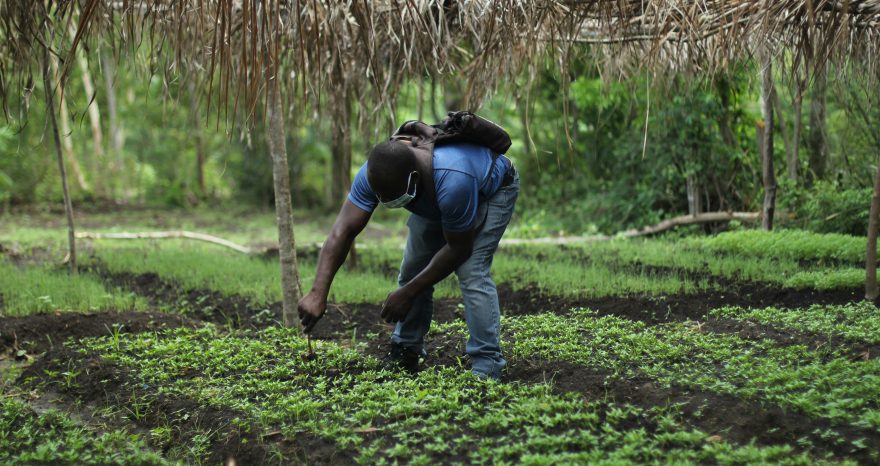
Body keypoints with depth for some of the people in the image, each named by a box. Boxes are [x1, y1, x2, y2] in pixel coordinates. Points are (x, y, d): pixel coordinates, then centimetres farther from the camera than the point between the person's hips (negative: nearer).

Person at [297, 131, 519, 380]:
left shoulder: (452, 182, -45)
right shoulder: (375, 174, -30)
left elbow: (458, 249, -32)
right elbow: (343, 231, -31)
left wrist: (408, 293, -27)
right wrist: (317, 294, -41)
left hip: (492, 190, -6)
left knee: (472, 272, -23)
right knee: (413, 267, -2)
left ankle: (487, 368, -18)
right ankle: (405, 353, 11)